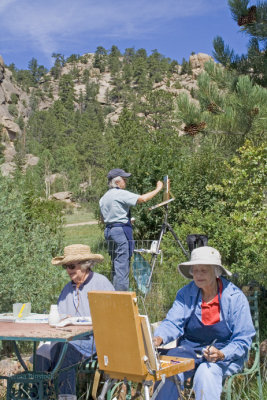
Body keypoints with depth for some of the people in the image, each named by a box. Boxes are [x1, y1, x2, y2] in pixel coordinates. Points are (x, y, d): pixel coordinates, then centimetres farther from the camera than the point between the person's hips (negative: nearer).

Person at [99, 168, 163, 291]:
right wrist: (158, 189, -8)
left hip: (109, 230, 9)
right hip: (121, 230, -9)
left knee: (116, 264, 14)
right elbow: (142, 199, -19)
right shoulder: (121, 194, -12)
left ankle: (115, 292, 19)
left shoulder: (103, 198, 15)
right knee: (122, 264, -6)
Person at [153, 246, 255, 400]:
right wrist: (159, 338, -33)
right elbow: (173, 322, -10)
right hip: (190, 350, 3)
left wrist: (221, 354, -27)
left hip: (226, 355, -2)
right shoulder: (186, 293, 1)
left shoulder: (235, 297, -9)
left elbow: (243, 340, -9)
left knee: (206, 373, -34)